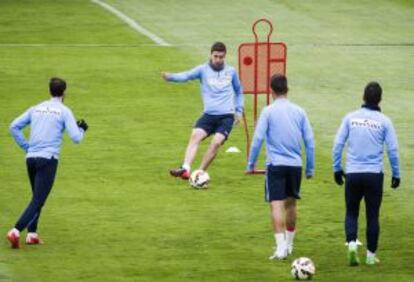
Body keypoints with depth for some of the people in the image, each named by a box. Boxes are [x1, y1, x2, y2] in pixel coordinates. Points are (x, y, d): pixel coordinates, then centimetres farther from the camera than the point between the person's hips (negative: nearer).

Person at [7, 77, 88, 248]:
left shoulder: (36, 109, 15)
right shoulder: (64, 111, 0)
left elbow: (14, 127, 11)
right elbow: (76, 138, -6)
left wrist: (26, 147, 15)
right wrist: (81, 129, 16)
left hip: (31, 157, 6)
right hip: (48, 159, -6)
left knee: (38, 197, 21)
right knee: (38, 200, -9)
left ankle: (32, 234, 12)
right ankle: (16, 231, -24)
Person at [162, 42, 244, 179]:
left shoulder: (231, 71, 9)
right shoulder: (203, 70, 2)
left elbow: (238, 91, 25)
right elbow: (187, 75, -16)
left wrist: (239, 110, 20)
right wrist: (170, 77, -35)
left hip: (227, 116, 0)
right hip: (209, 115, 0)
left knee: (216, 142, -19)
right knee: (195, 135, -22)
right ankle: (185, 169, -31)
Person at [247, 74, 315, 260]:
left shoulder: (268, 112, -4)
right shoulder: (299, 112, 6)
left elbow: (257, 139, -9)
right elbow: (309, 141, 6)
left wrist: (251, 164, 0)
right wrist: (310, 168, 14)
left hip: (276, 164, -4)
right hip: (295, 164, 4)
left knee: (276, 205, -6)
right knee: (291, 204, 18)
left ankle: (281, 247, -17)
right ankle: (289, 244, 29)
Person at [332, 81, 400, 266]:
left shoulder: (350, 118, 1)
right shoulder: (384, 121, -3)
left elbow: (338, 145, 1)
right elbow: (393, 150, -2)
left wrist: (337, 168, 12)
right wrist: (396, 174, 9)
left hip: (352, 174, 1)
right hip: (374, 174, -1)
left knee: (351, 213, 12)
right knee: (373, 215, 9)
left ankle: (352, 243, -12)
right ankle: (371, 255, 11)